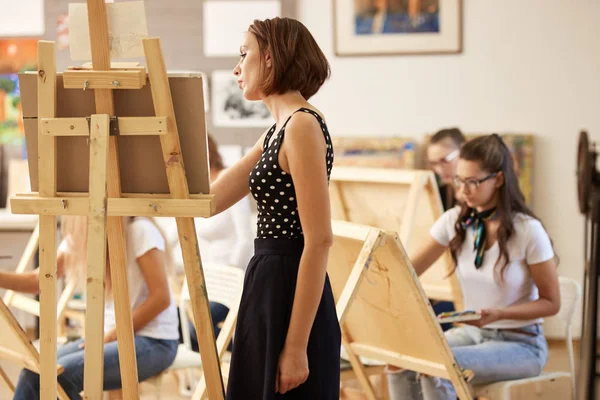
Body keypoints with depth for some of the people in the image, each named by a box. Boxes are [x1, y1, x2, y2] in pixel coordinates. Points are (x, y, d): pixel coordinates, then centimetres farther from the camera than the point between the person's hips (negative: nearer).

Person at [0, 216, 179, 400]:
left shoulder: (140, 231, -15)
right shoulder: (80, 236, 5)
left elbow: (161, 298, -16)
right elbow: (38, 280, 4)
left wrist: (113, 335, -14)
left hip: (153, 342, -7)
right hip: (108, 336, 7)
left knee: (62, 372, -26)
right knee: (34, 371, -15)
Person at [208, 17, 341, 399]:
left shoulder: (303, 125, -14)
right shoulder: (278, 132, 14)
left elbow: (319, 240, -20)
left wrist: (296, 345, -22)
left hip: (292, 295, -9)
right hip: (268, 292, 9)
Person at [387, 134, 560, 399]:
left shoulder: (527, 230, -17)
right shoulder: (454, 221, -2)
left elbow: (551, 303, -10)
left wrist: (498, 314, -26)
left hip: (521, 343, -5)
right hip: (472, 332, 5)